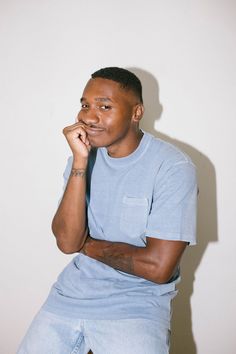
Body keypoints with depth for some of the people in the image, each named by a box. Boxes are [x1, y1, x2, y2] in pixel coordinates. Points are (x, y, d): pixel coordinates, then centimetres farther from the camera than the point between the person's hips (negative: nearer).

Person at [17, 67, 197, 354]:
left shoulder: (173, 168, -16)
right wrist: (80, 162, -19)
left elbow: (158, 268, -20)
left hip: (137, 301, -4)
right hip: (75, 288, 5)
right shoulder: (85, 154, 0)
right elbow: (67, 242, -10)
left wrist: (87, 245, -7)